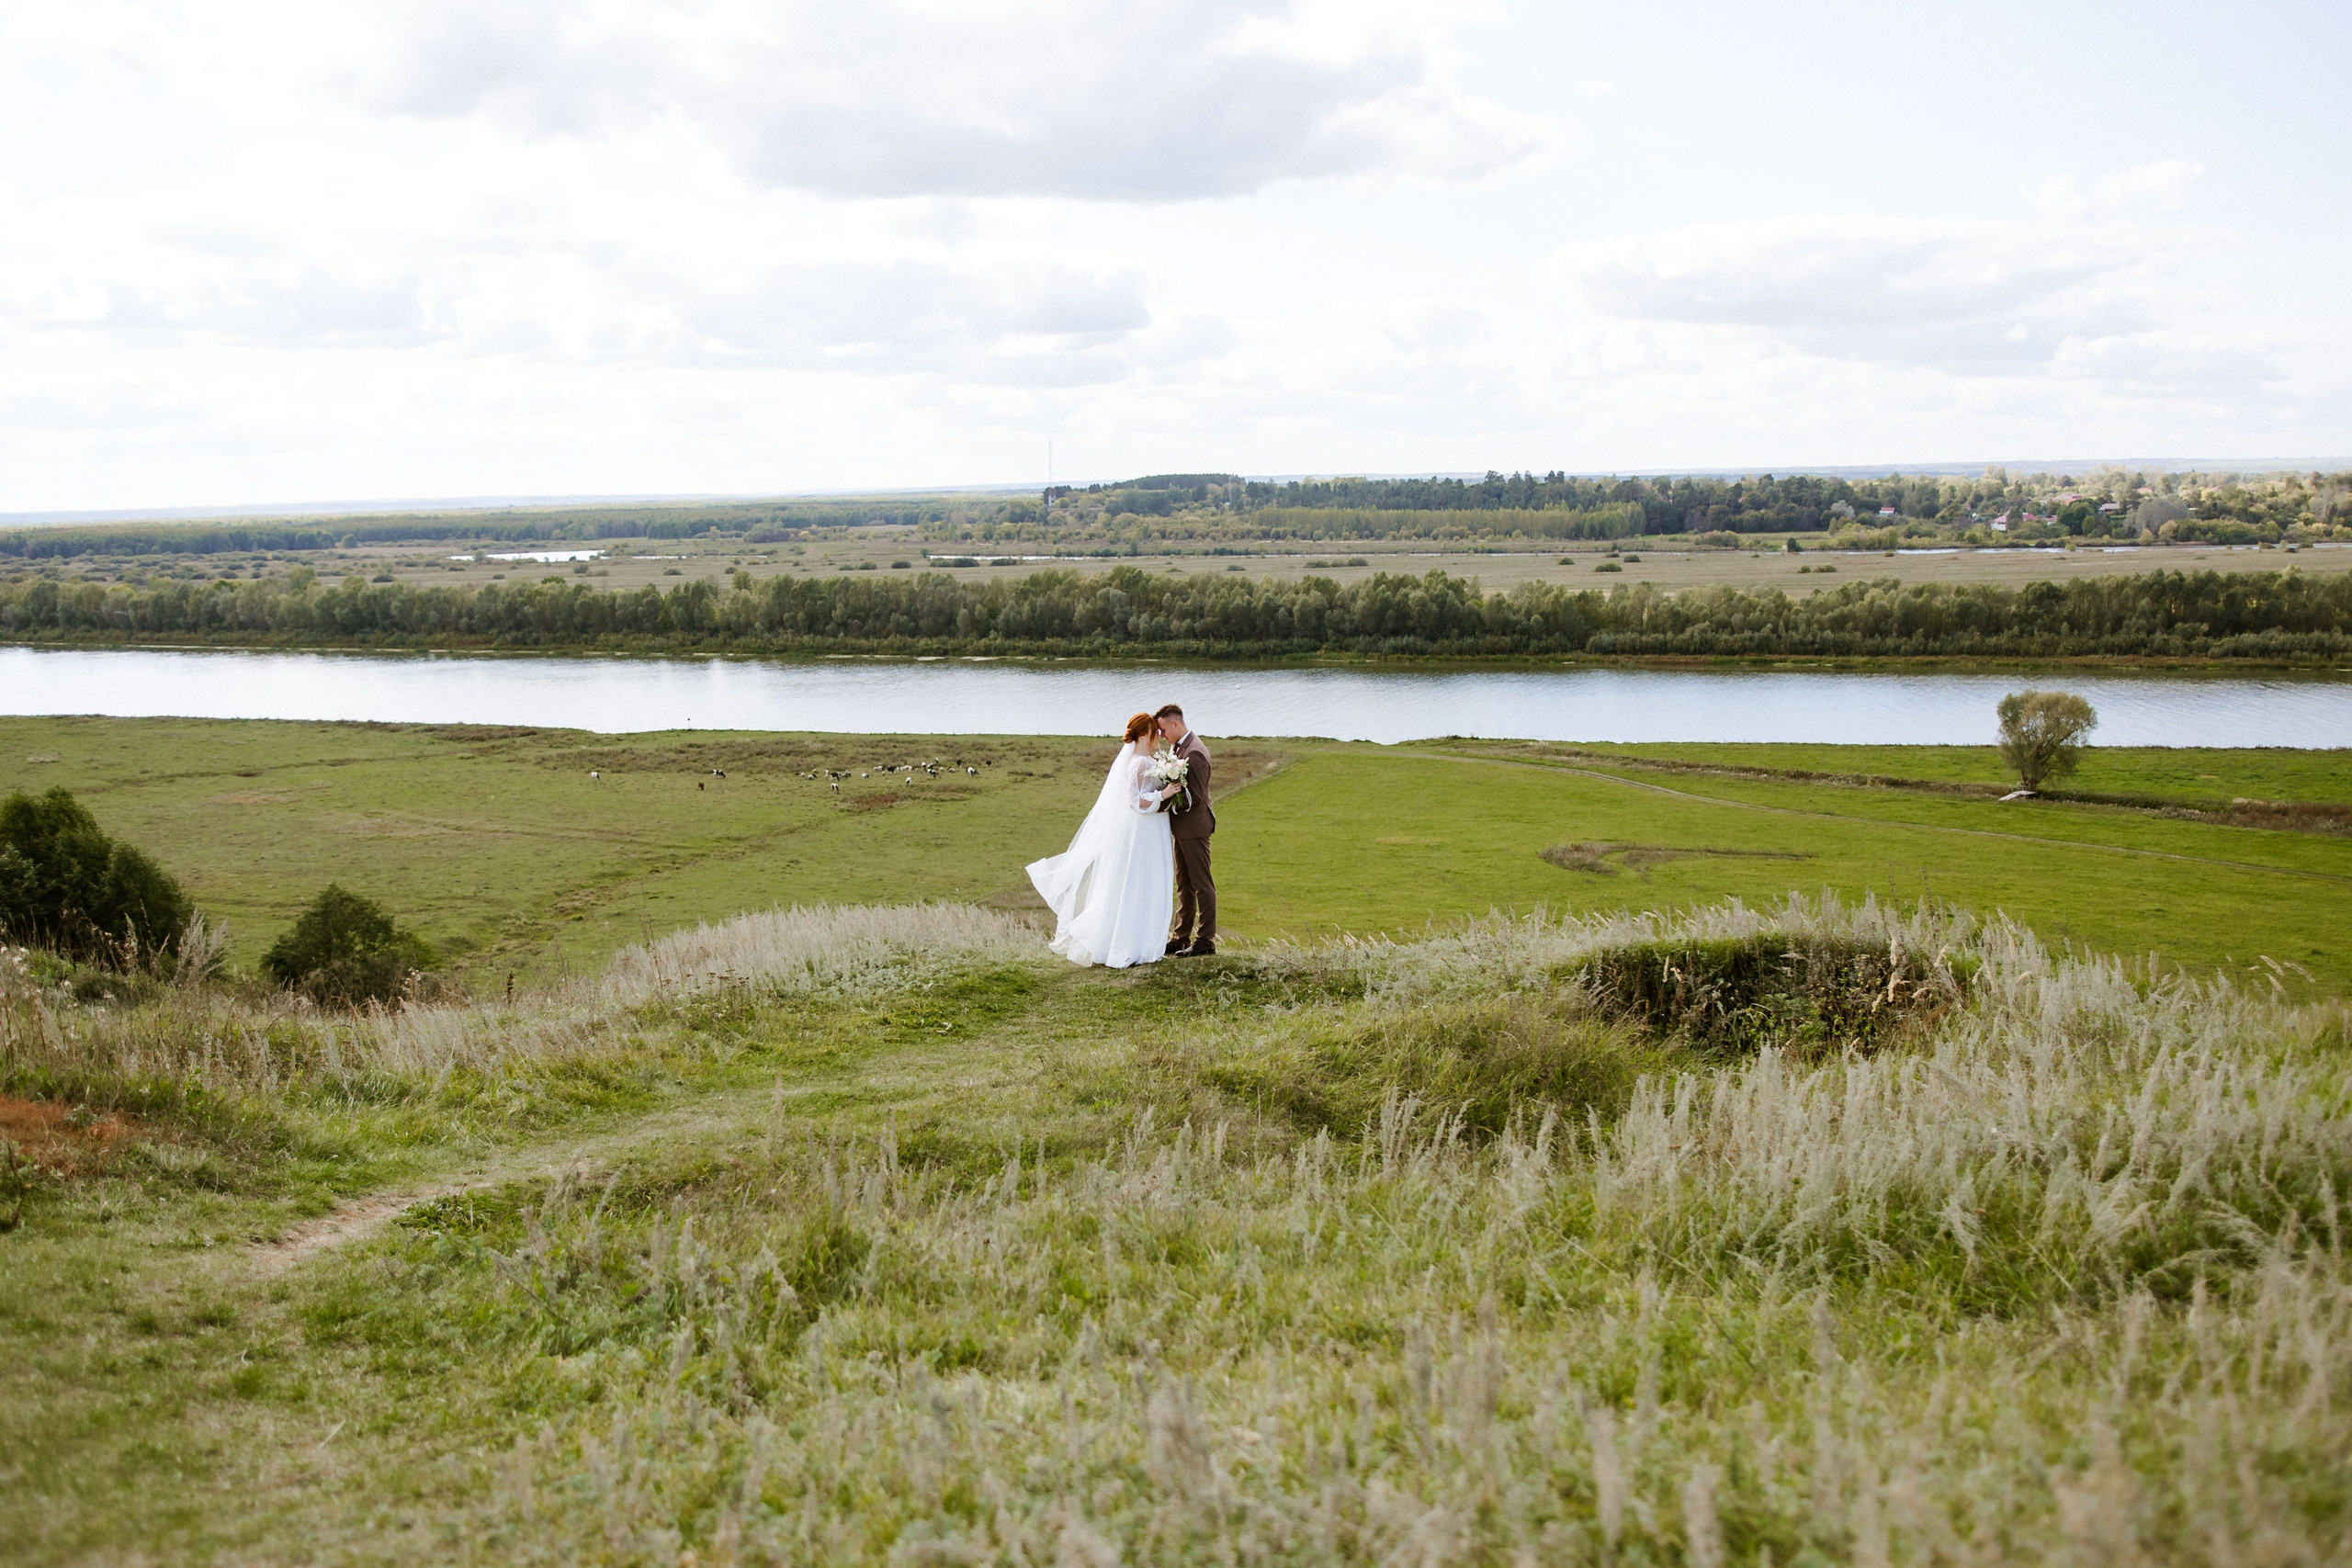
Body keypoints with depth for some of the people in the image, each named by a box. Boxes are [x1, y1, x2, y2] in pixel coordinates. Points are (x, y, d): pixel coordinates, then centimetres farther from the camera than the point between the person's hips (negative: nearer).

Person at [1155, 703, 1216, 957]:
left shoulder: (1195, 753, -22)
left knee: (1201, 884, -1)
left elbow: (1196, 796, -23)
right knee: (1184, 884, 16)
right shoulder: (1177, 746, 9)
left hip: (1194, 825, -10)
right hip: (1182, 826, 10)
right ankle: (1180, 937, 23)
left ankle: (1206, 941, 5)